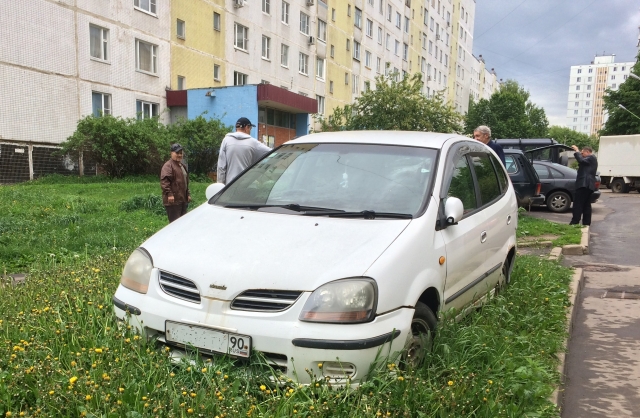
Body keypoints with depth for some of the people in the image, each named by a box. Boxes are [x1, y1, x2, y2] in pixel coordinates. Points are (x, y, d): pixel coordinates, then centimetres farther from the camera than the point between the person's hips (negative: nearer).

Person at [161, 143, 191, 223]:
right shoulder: (168, 165, -9)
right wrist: (169, 194, -29)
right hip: (173, 201, -9)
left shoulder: (182, 166, 22)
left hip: (183, 200, 10)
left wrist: (188, 194, 23)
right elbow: (164, 181, -20)